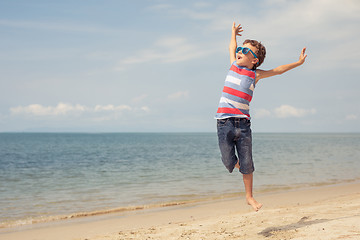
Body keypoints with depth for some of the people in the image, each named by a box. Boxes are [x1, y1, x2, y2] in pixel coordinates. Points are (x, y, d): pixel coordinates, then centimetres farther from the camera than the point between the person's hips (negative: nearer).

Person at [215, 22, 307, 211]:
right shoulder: (234, 66, 10)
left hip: (243, 123, 0)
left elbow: (277, 70, 23)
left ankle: (249, 197, 20)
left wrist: (298, 62, 25)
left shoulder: (255, 74, 8)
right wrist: (234, 32, 44)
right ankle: (236, 163, 34)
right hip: (225, 122, 0)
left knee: (247, 165, 2)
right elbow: (232, 47, 30)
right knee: (229, 162, -3)